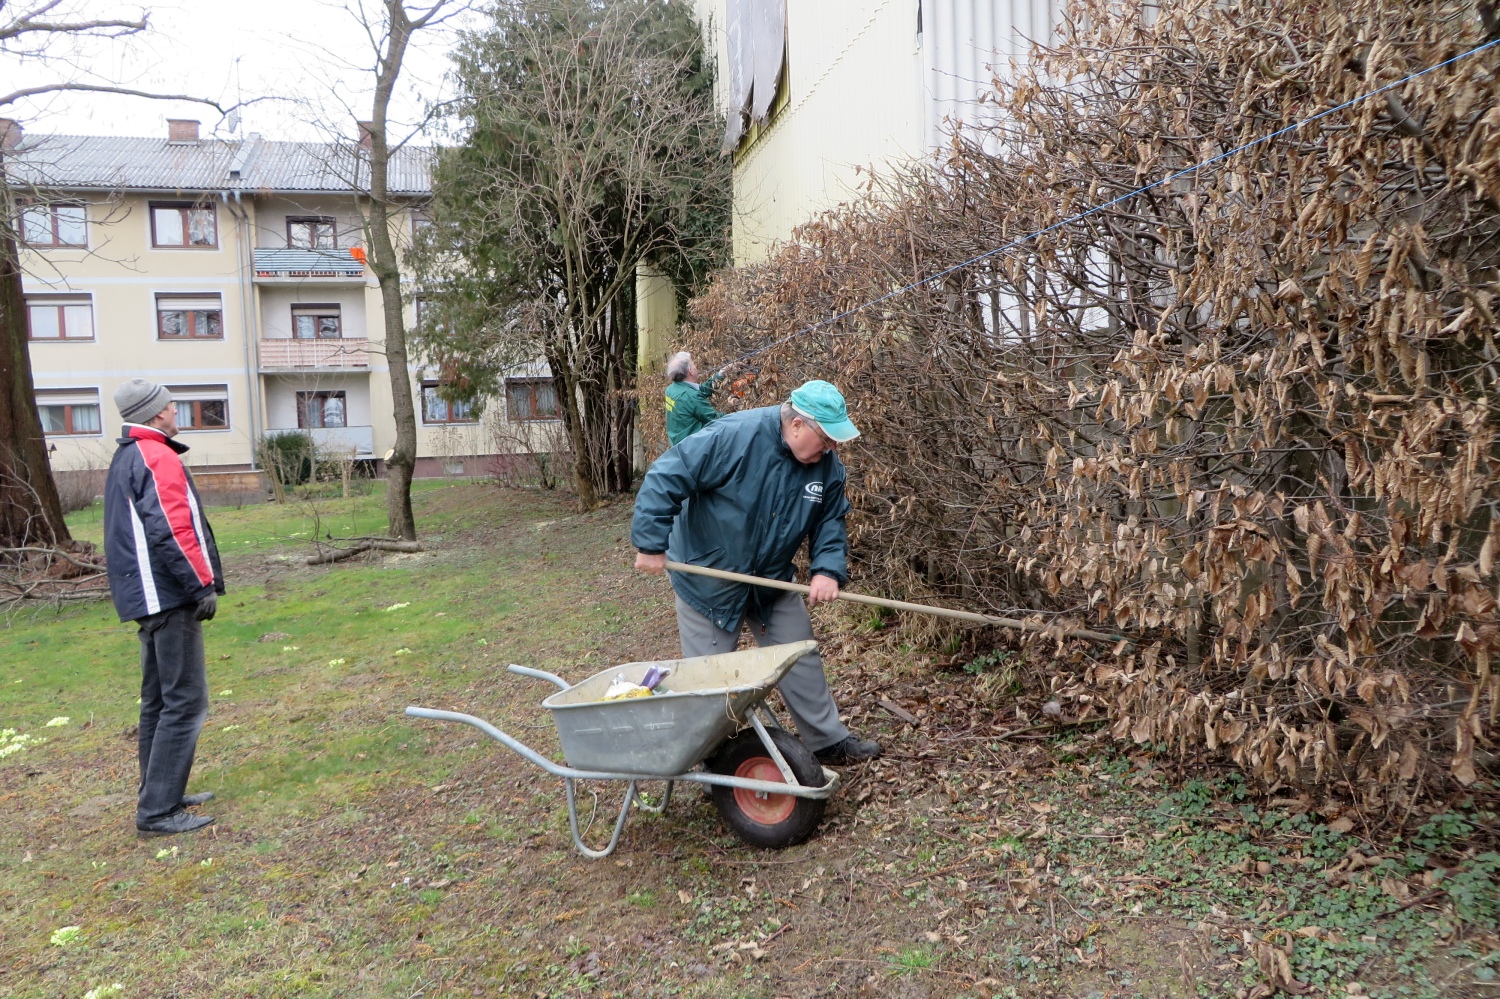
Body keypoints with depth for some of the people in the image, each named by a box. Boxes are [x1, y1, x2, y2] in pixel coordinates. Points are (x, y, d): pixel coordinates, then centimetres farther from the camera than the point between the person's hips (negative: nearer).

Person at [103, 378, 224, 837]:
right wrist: (203, 585, -17)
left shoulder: (126, 458, 18)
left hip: (149, 596, 11)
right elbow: (171, 530, -23)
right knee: (185, 701, -7)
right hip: (169, 596, -11)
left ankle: (160, 796, 25)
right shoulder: (158, 458, -14)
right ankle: (158, 811, -4)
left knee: (159, 700, 16)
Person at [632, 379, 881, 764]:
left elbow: (830, 521, 0)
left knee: (801, 659, 11)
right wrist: (652, 545, -28)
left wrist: (829, 569, -18)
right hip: (708, 576, -5)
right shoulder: (733, 437, -29)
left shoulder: (827, 465, -9)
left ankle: (830, 740, 28)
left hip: (772, 581, 5)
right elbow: (664, 479, -28)